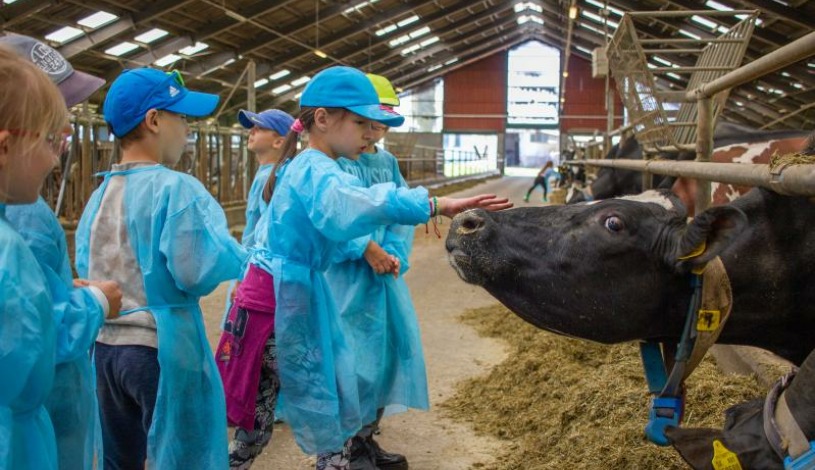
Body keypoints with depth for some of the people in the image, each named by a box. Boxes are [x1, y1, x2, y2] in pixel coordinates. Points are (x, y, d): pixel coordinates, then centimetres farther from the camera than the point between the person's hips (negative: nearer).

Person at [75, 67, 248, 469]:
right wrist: (236, 252, -3)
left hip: (104, 346, 7)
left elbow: (85, 268, 12)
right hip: (162, 349, -7)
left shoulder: (99, 194, 7)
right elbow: (198, 273, -21)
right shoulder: (176, 188, -14)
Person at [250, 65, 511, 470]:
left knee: (335, 384, 15)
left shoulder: (304, 166, 13)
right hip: (285, 295, -10)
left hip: (299, 289, 10)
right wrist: (435, 205, -53)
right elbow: (348, 205, -44)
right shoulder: (317, 170, -21)